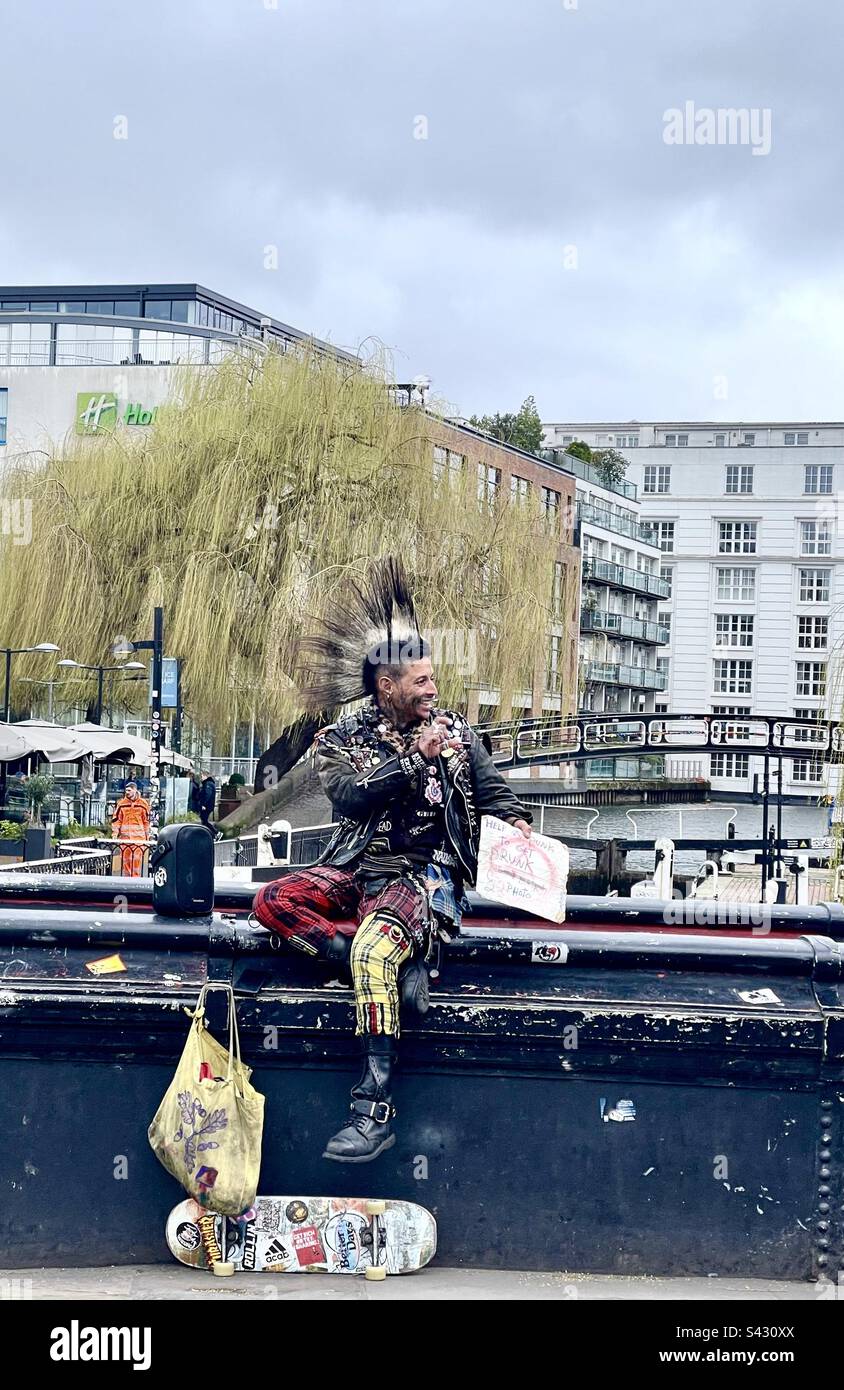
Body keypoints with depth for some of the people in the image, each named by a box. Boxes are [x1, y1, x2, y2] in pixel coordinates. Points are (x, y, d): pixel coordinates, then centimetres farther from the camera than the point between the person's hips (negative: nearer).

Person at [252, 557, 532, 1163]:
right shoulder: (344, 739, 5)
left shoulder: (453, 730, 8)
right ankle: (398, 961, -23)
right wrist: (414, 759, -18)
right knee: (273, 901, -21)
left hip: (426, 872, -3)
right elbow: (350, 796, -13)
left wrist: (516, 824, -11)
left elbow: (493, 791, 10)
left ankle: (375, 1109, -31)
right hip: (357, 867, 3)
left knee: (375, 944, -33)